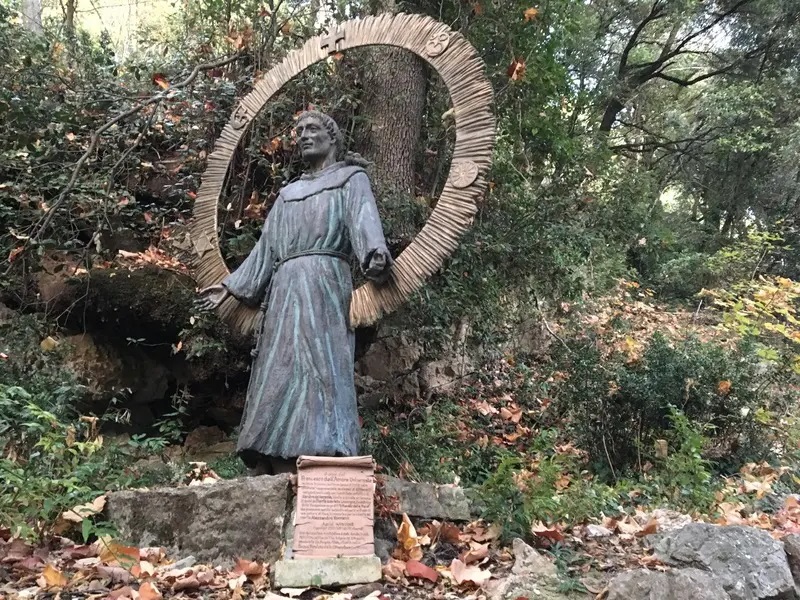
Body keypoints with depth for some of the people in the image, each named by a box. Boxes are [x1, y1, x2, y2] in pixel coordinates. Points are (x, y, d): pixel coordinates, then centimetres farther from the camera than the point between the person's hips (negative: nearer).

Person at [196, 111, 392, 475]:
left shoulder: (351, 179, 12)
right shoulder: (288, 193, 29)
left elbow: (364, 221, -8)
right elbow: (265, 248, 28)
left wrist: (376, 255, -29)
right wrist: (232, 286, 23)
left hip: (324, 285, -6)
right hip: (284, 290, 6)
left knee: (318, 372, -17)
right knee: (280, 377, -4)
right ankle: (279, 478, -7)